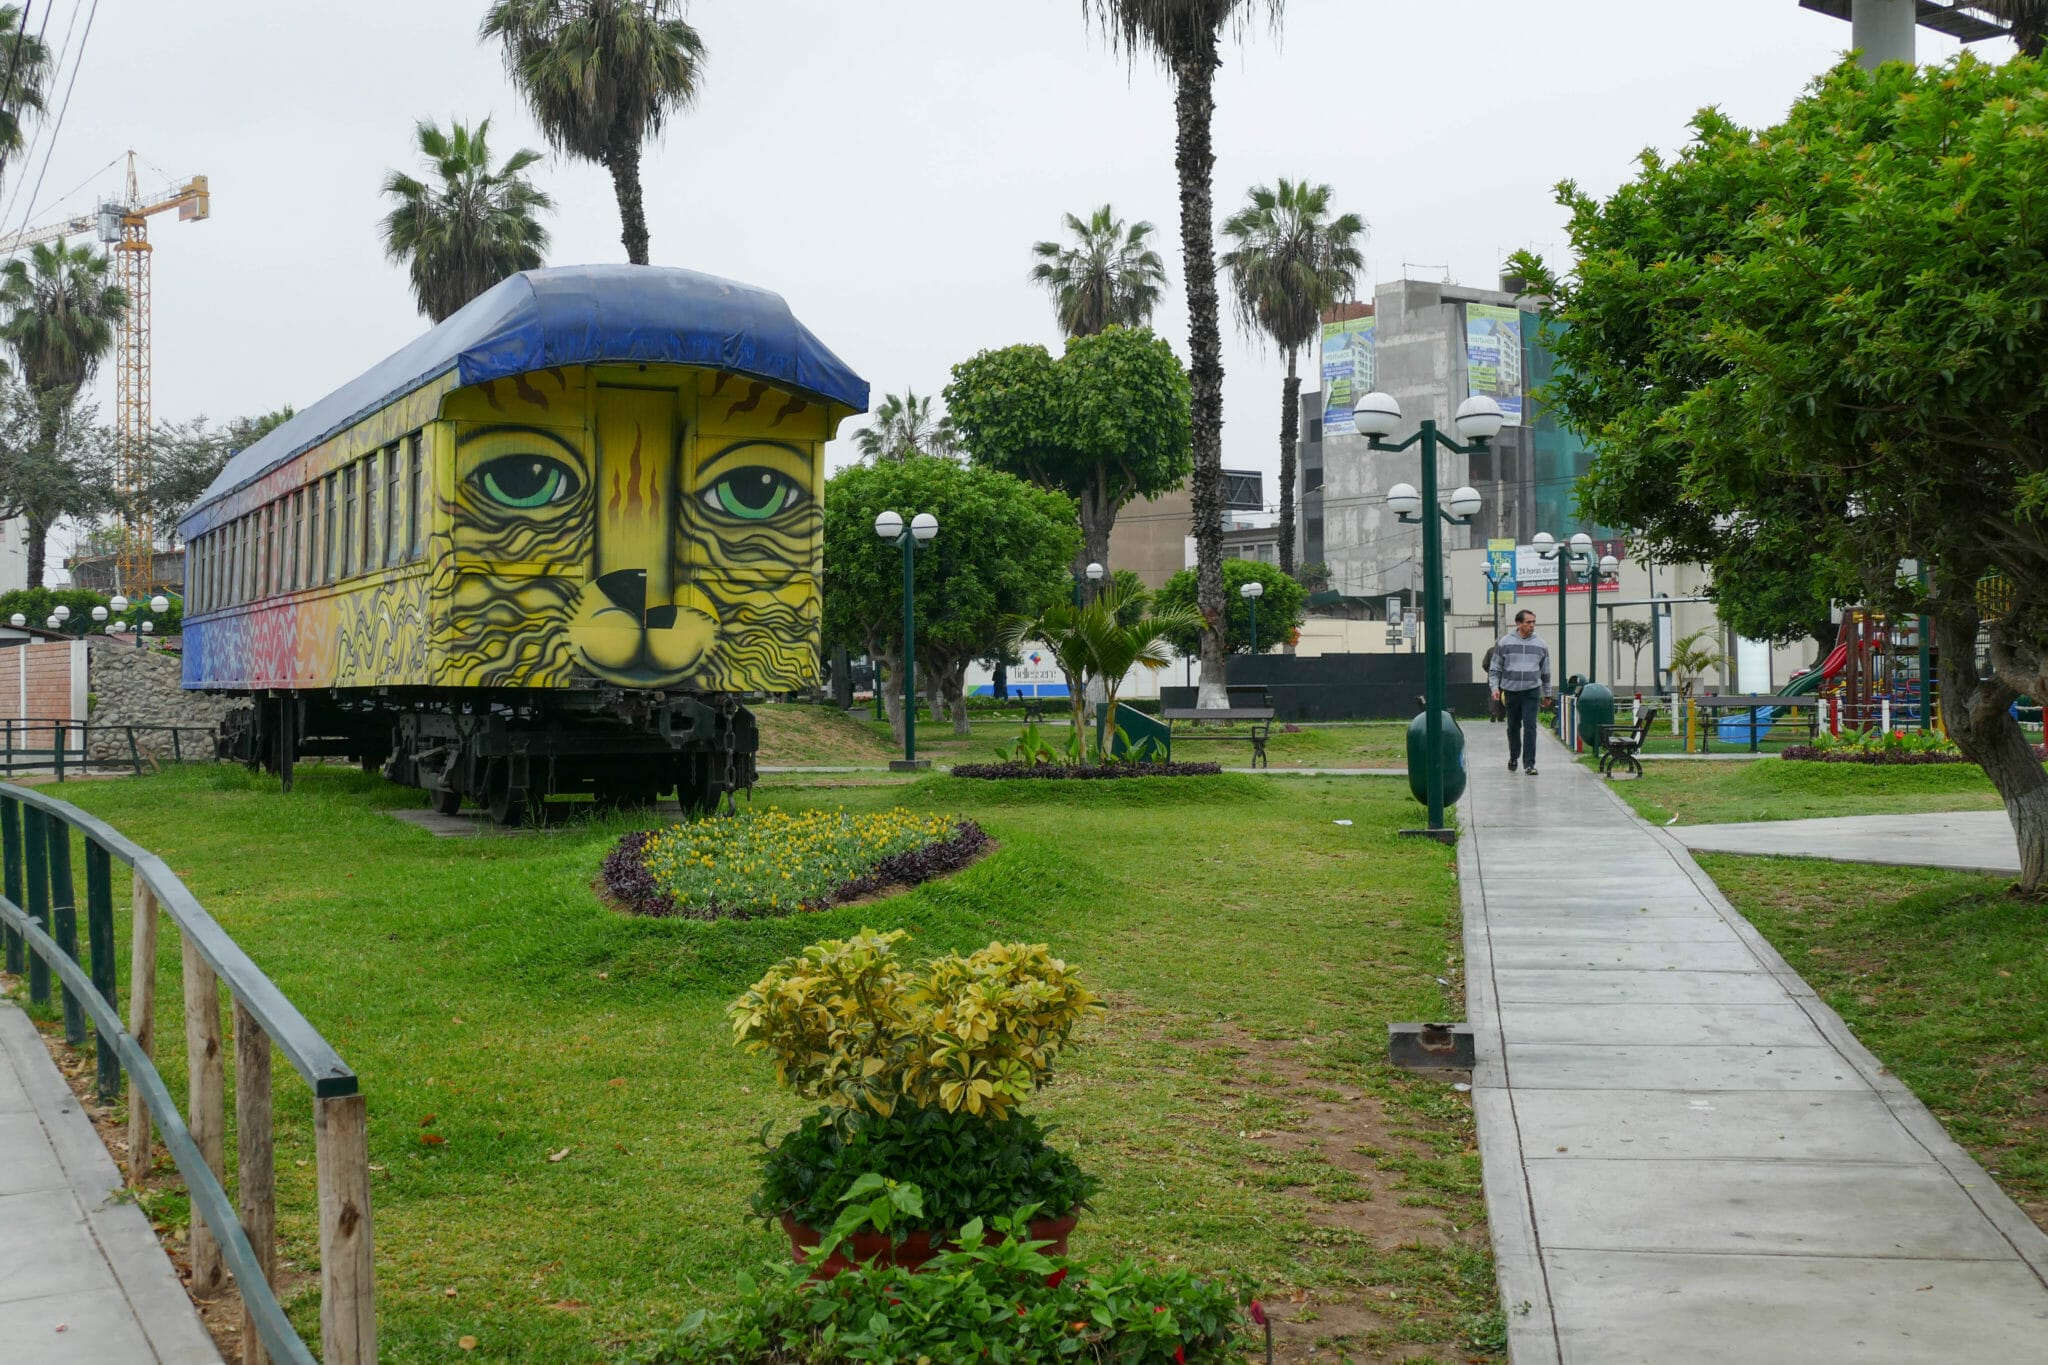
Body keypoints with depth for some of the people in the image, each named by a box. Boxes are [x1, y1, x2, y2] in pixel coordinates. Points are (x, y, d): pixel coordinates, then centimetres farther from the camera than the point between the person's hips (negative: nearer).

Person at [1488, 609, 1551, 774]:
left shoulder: (1541, 645, 4)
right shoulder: (1505, 643, 0)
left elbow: (1545, 672, 14)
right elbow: (1494, 668, 4)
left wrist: (1547, 693, 17)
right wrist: (1495, 687, -7)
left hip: (1531, 692, 0)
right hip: (1510, 691, 0)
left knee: (1530, 727, -10)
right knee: (1513, 727, 13)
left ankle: (1529, 764, -9)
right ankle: (1513, 758, 33)